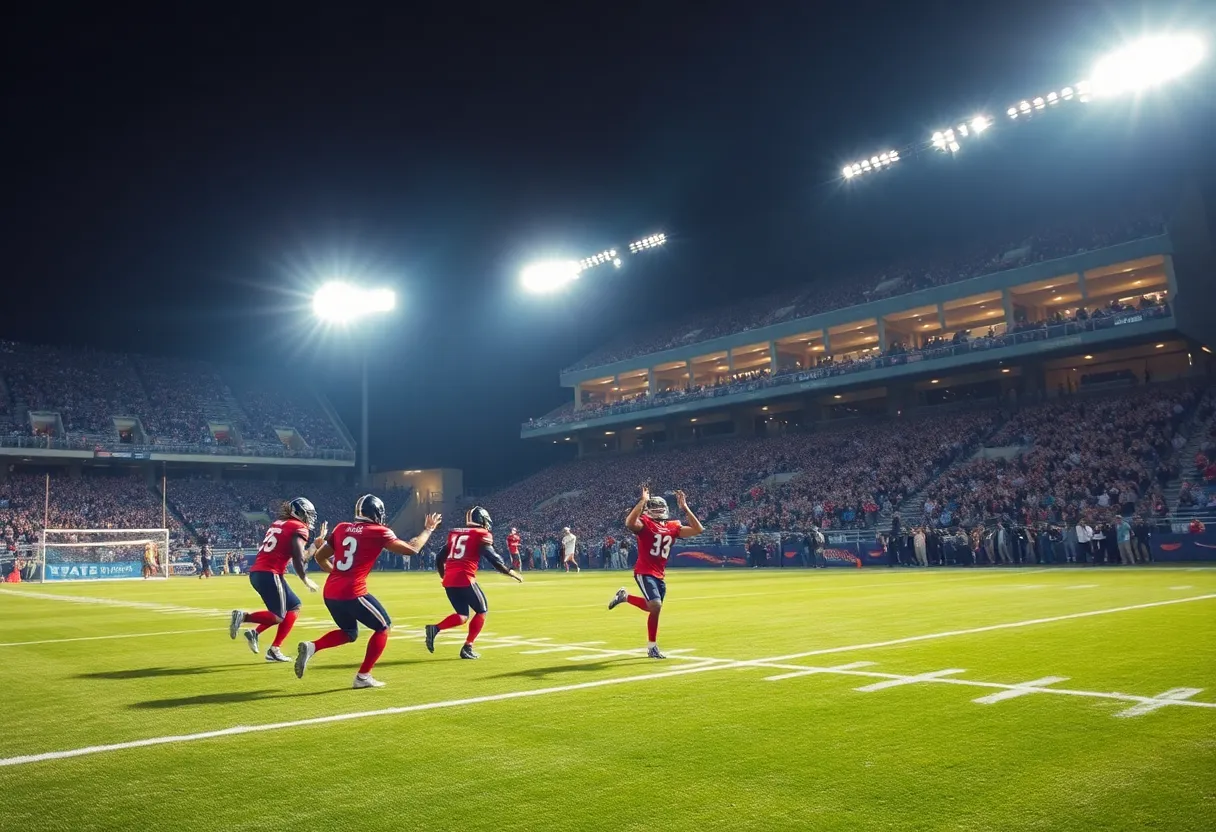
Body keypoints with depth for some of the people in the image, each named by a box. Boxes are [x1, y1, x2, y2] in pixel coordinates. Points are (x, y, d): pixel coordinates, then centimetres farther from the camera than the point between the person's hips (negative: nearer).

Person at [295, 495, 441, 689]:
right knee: (383, 626, 15)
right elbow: (412, 549, 1)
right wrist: (428, 529, 15)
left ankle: (311, 647, 4)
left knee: (349, 632, 27)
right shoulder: (379, 532, -2)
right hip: (352, 593, -6)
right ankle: (363, 676, 11)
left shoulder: (342, 528, 13)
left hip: (330, 592, 7)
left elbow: (320, 557, 20)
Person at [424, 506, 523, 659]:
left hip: (449, 580, 6)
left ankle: (435, 628, -5)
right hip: (464, 579, -6)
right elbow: (493, 558, -5)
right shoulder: (482, 535, 2)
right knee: (482, 610, 13)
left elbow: (440, 559, 21)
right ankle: (467, 648, 7)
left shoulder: (454, 533, 21)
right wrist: (510, 572, 7)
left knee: (462, 615, 18)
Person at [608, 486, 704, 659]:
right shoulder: (645, 523, -11)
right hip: (644, 572, -7)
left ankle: (625, 597, 41)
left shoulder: (672, 527, 6)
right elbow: (629, 523, -34)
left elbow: (698, 530, 2)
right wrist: (643, 501, -30)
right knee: (656, 606, -18)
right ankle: (652, 647, 0)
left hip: (660, 575, 7)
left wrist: (685, 508, -2)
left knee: (653, 607, 18)